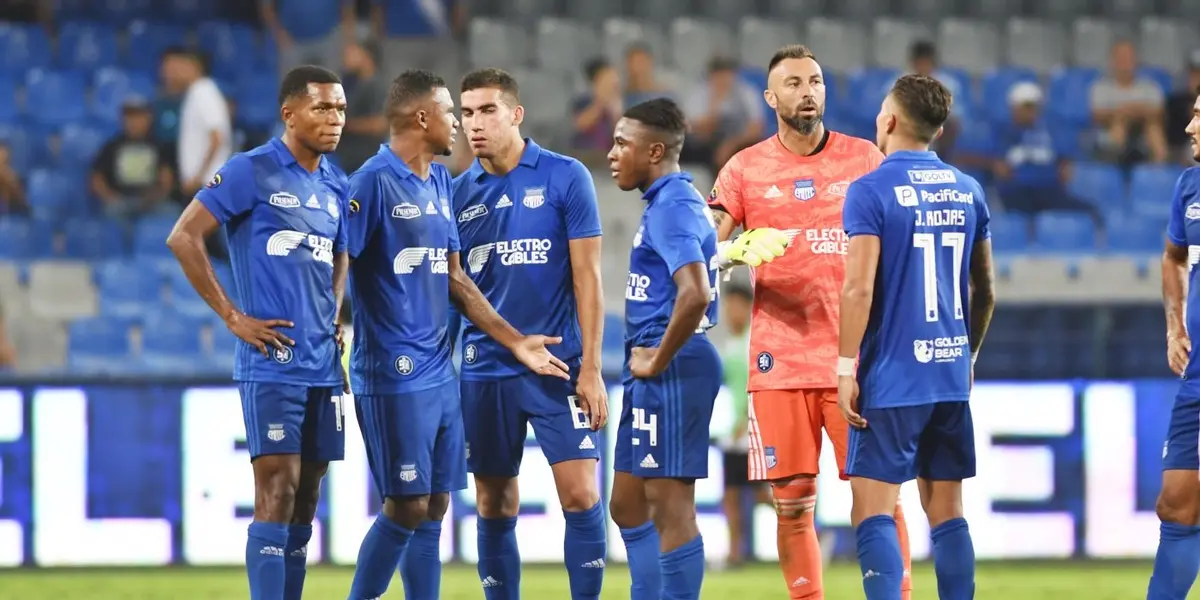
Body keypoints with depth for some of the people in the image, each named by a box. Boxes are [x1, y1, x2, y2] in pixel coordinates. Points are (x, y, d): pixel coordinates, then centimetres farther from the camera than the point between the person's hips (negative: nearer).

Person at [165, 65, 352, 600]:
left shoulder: (336, 185, 14)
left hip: (323, 367, 7)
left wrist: (334, 322, 15)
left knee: (304, 502, 8)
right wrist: (232, 317, -11)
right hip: (272, 361, -7)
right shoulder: (252, 171, -7)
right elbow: (183, 237, -9)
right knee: (277, 493, -13)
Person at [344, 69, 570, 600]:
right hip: (395, 374, -8)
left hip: (439, 371, 8)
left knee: (434, 507, 9)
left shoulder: (440, 181, 14)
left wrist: (515, 341, 17)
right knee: (406, 507, -7)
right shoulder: (374, 181, -12)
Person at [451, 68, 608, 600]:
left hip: (558, 366, -3)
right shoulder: (459, 192, 7)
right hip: (485, 371, 3)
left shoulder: (566, 177, -3)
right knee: (495, 509, 5)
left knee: (581, 495, -10)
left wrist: (591, 368, -8)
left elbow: (587, 276, -4)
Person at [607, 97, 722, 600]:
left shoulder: (670, 208, -15)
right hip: (654, 371, 11)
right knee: (628, 504, 16)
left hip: (669, 370, -11)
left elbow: (695, 294, -29)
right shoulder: (675, 201, 16)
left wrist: (658, 360, -17)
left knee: (670, 509, -6)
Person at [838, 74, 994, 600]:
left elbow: (859, 288, -16)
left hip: (891, 378, -6)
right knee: (947, 513, 10)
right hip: (951, 377, 6)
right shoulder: (967, 191, 9)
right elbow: (984, 293, 15)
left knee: (873, 513, -4)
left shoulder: (871, 191, -10)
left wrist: (847, 369, -11)